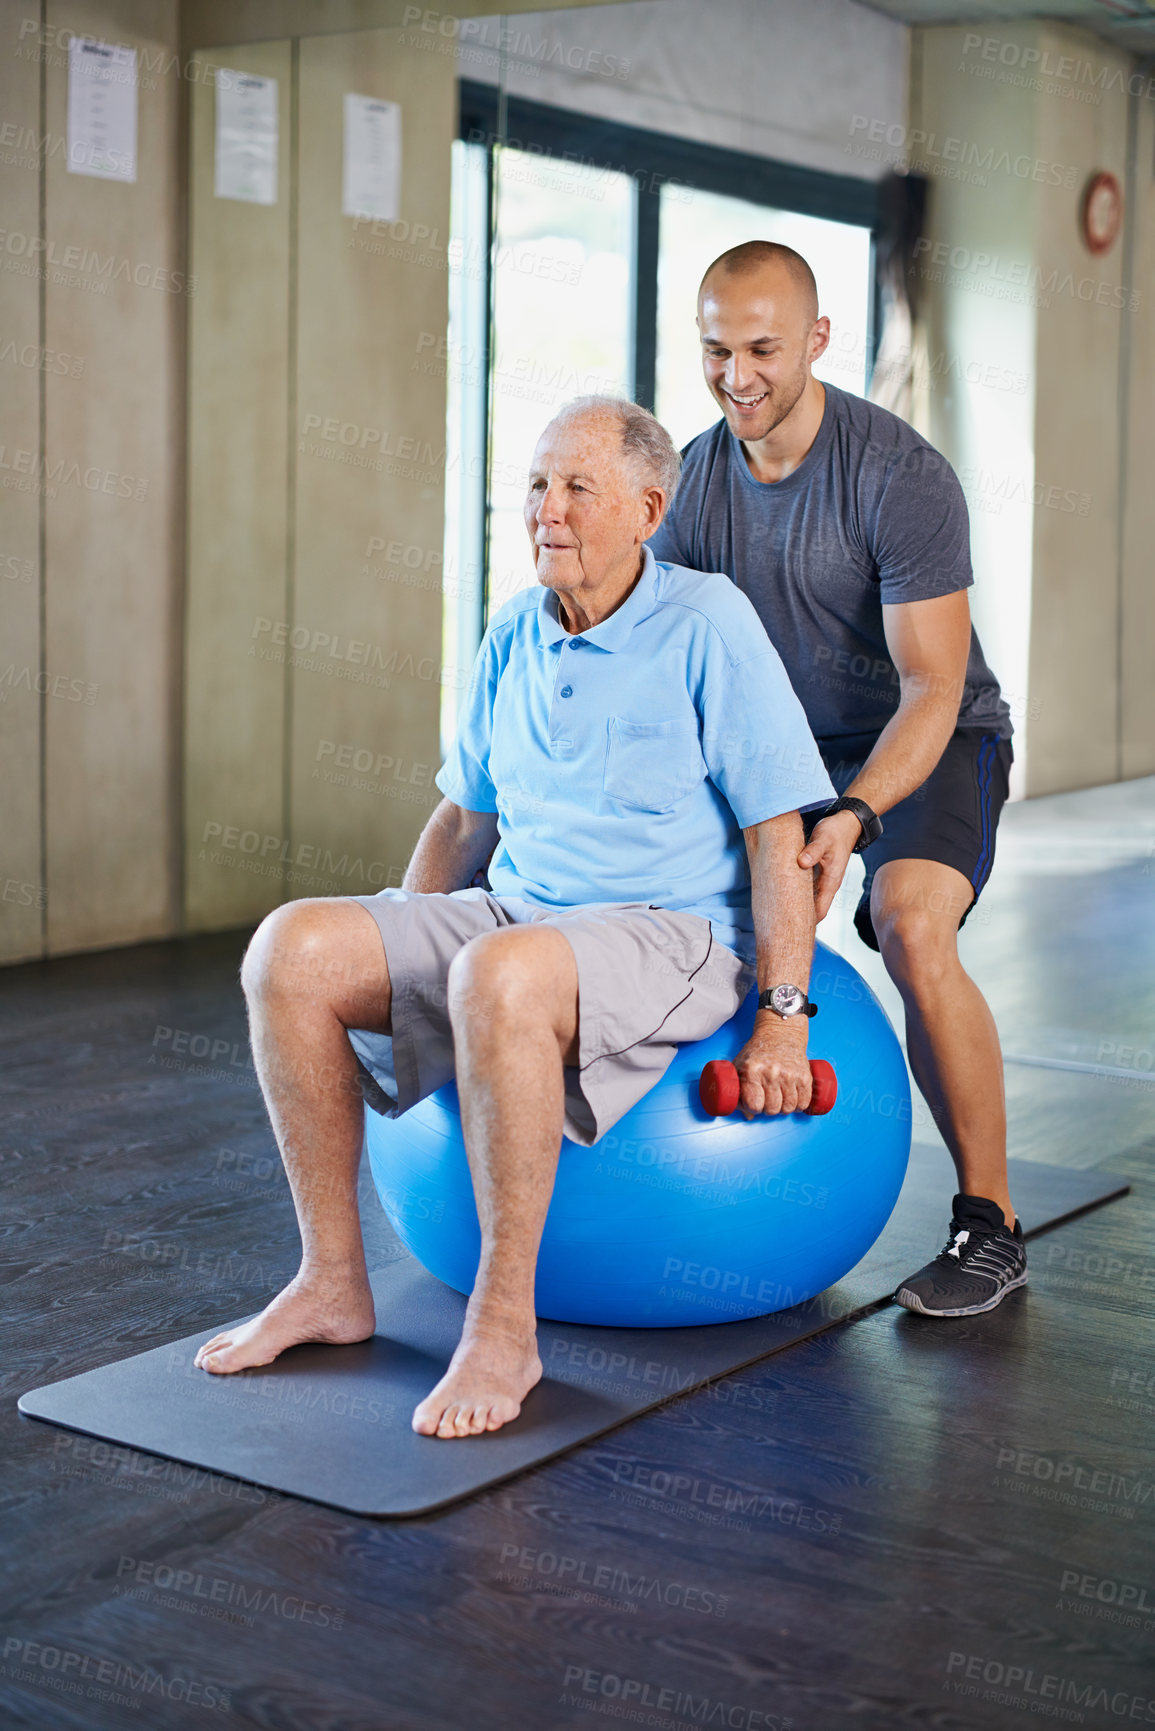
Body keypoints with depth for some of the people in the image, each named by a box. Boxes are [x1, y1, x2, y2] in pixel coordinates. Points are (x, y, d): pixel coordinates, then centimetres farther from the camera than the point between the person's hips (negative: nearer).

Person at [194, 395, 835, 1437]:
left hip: (671, 933, -7)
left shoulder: (707, 625, -9)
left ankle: (505, 1325, -28)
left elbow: (779, 831, -11)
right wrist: (392, 968, 16)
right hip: (518, 916, 7)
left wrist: (782, 1018, -16)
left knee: (499, 973, -40)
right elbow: (464, 817, 21)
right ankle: (333, 1280, -7)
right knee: (292, 949, -14)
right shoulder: (513, 639, 12)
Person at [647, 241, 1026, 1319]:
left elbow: (931, 687, -26)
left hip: (933, 741, -6)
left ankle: (991, 1222, -16)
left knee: (912, 930, -31)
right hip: (785, 742, 6)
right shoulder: (692, 480, -7)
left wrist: (852, 815, -42)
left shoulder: (902, 479, -24)